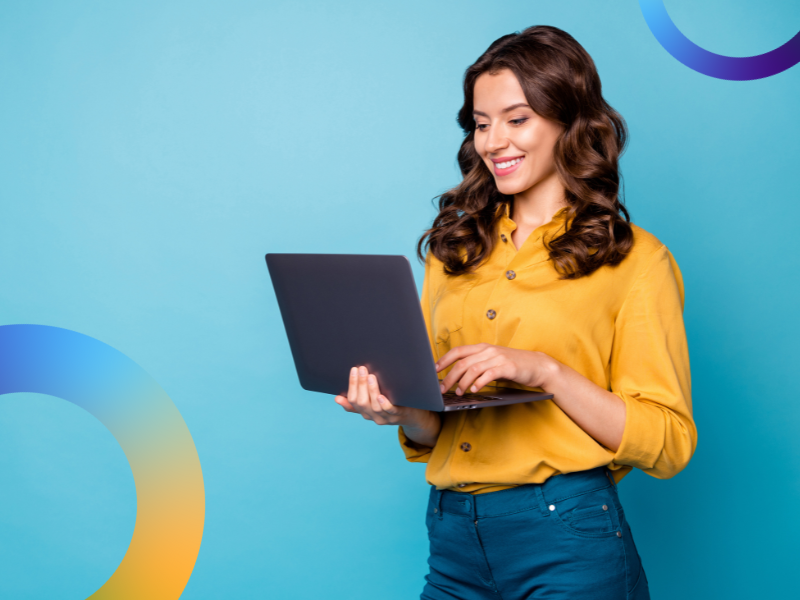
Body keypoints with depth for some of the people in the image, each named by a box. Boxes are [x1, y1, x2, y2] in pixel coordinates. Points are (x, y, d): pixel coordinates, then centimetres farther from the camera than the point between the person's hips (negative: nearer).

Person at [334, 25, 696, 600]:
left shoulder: (635, 260, -2)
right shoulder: (454, 249, 11)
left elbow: (670, 444, -7)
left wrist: (546, 370, -18)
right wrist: (403, 411, -8)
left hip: (567, 541, -4)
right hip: (453, 538, 4)